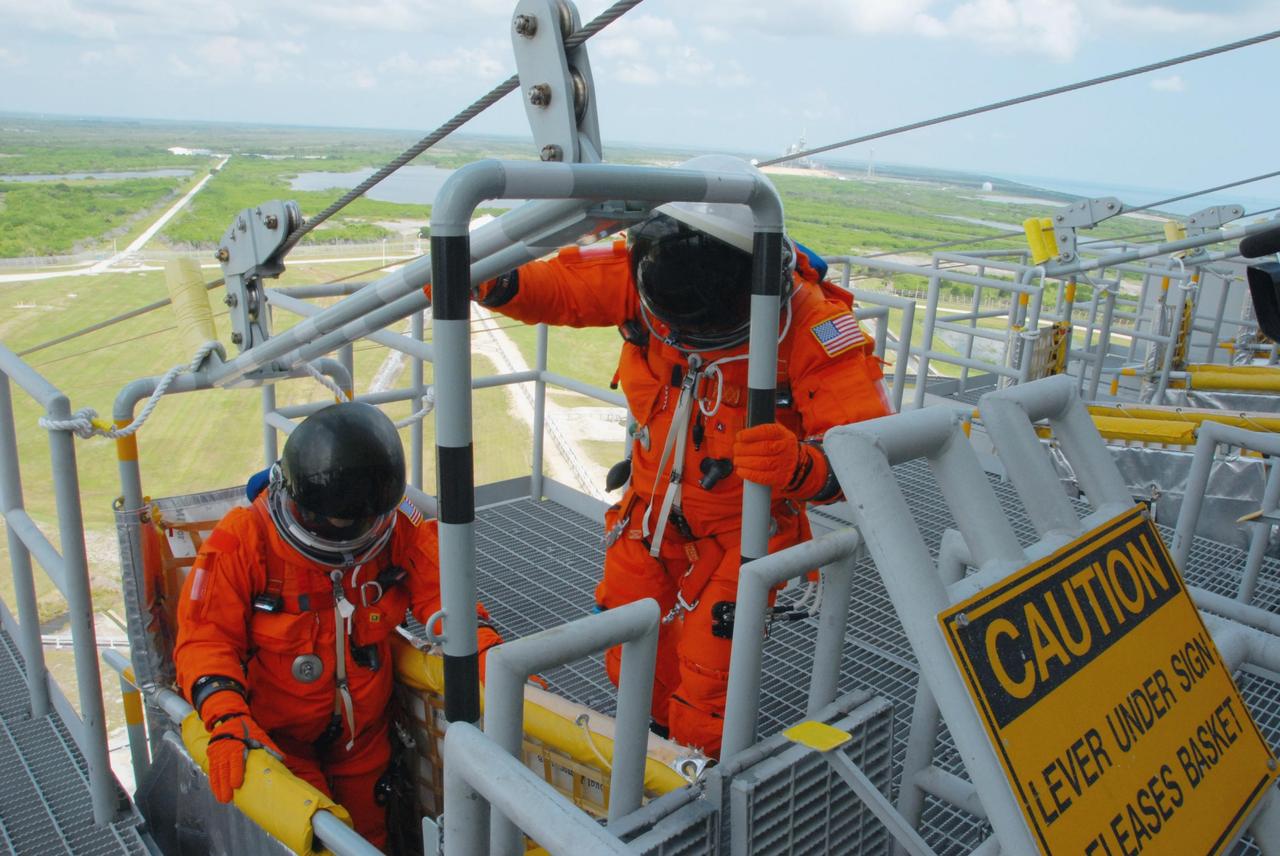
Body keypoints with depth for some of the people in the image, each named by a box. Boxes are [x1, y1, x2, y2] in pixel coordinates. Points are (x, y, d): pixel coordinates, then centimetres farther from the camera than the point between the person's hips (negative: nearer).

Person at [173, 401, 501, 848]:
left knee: (368, 834, 21)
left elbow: (442, 596, -14)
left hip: (363, 730, 3)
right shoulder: (243, 543, -24)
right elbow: (206, 640, -21)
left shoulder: (399, 529, -17)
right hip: (277, 733, -3)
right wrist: (228, 721, -36)